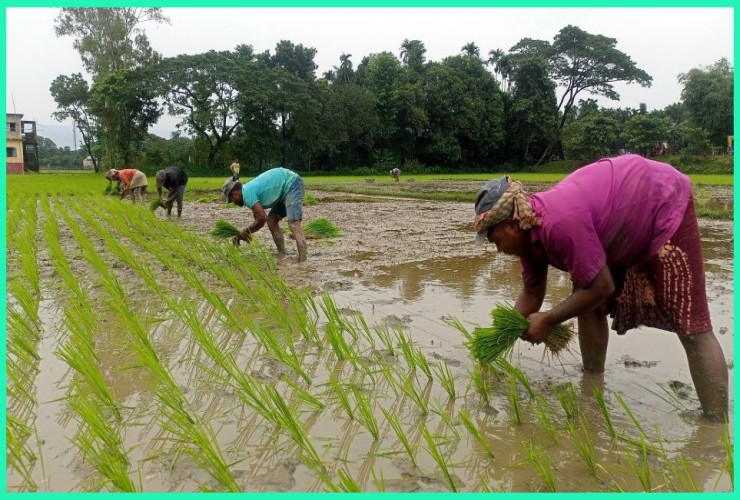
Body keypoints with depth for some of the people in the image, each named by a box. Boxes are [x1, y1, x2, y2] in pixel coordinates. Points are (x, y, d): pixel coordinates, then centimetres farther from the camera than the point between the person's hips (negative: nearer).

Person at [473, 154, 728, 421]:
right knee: (588, 305, 9)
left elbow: (601, 286, -26)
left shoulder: (559, 223, -36)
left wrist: (547, 320, -16)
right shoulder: (528, 231, -7)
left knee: (691, 326, -12)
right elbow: (531, 293, 5)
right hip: (626, 223, 9)